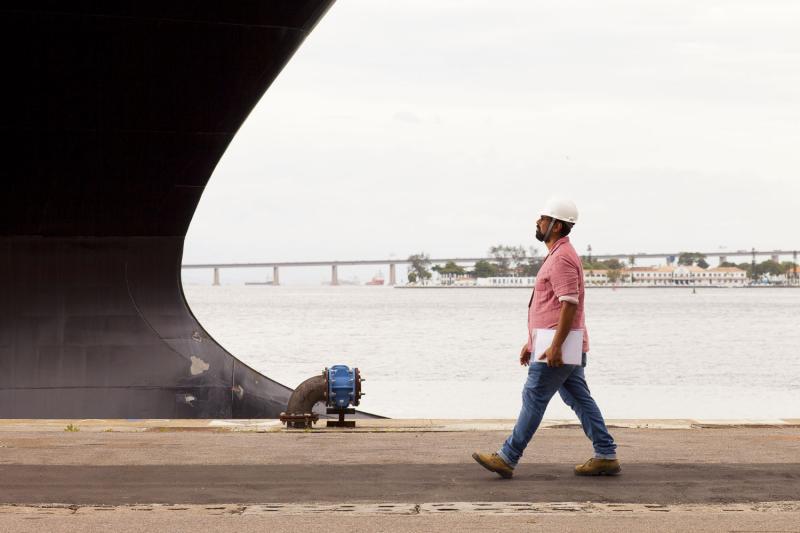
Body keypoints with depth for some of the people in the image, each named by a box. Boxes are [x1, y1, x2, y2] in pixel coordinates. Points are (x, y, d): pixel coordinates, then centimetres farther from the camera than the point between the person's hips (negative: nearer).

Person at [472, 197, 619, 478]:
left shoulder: (562, 258, -15)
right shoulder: (557, 255, 19)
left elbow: (570, 304, -22)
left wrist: (555, 346, -25)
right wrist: (531, 342, 23)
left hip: (559, 346, -11)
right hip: (557, 345, 11)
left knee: (533, 398, -7)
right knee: (580, 399, 10)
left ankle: (507, 458, -4)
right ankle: (605, 456, 9)